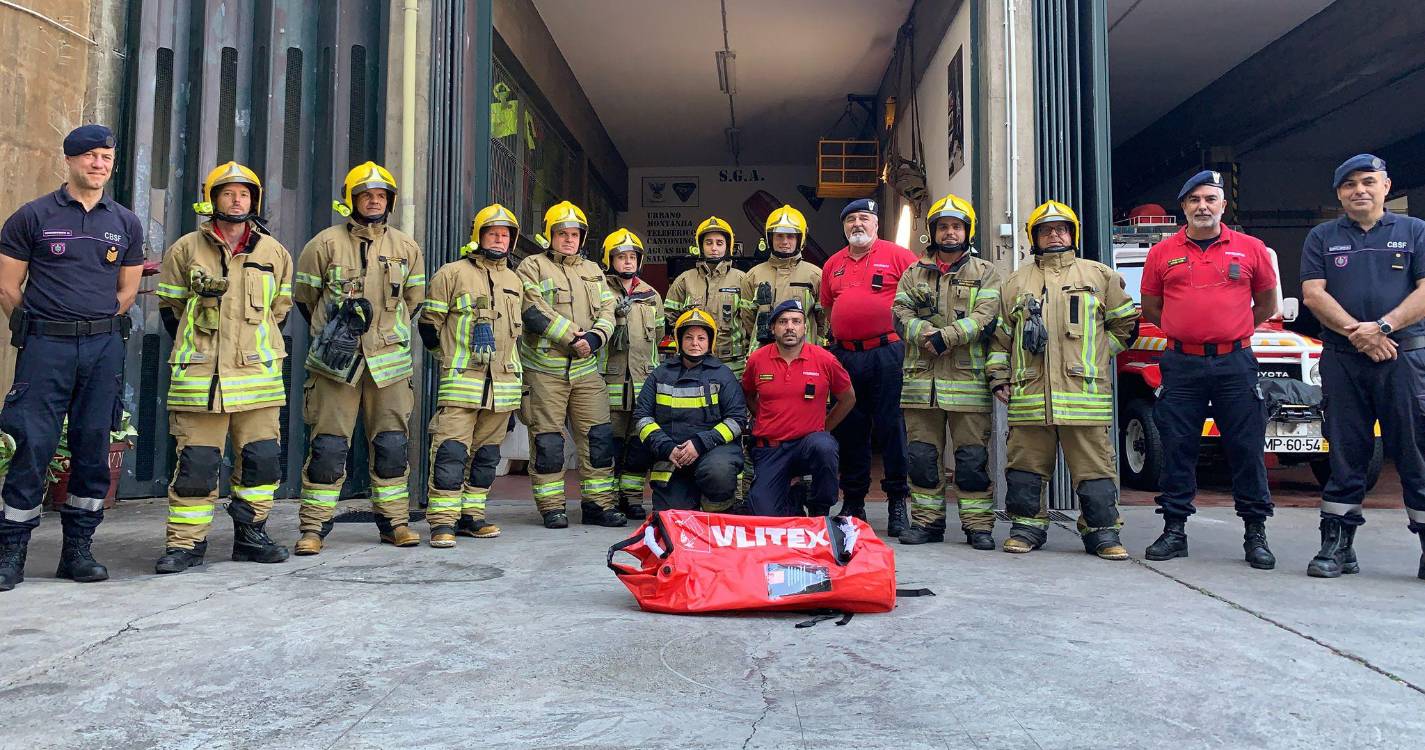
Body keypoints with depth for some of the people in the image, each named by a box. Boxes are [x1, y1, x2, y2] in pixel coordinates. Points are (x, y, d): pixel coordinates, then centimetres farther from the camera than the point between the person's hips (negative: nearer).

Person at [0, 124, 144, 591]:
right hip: (45, 347, -2)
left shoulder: (126, 224, 12)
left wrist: (96, 327, 8)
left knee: (93, 448, 5)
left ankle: (78, 550, 14)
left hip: (104, 347, 3)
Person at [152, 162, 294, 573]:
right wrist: (196, 350, 13)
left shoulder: (274, 252, 10)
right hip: (199, 377, -2)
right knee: (196, 462, -1)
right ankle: (186, 543, 10)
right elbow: (170, 307, 14)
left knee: (262, 458, 4)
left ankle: (251, 534, 18)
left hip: (258, 375, 2)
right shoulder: (186, 249, 5)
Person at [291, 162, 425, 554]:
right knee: (327, 446, -2)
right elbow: (304, 297, 10)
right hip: (336, 362, -3)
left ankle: (394, 521, 18)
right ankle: (313, 526, 8)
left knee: (392, 445, 7)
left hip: (389, 363, 3)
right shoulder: (326, 243, 0)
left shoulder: (407, 247, 9)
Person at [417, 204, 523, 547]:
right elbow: (429, 323, 2)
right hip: (462, 379, -6)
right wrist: (452, 356, 3)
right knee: (451, 451, -11)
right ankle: (443, 522, -7)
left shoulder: (514, 281, 18)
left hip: (503, 382, 6)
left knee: (487, 452, 10)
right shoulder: (452, 273, 0)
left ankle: (472, 515, 19)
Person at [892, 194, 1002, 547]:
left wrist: (945, 336, -17)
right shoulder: (915, 273, 16)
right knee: (922, 455, 7)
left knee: (972, 458, 0)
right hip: (921, 378, 3)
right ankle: (927, 521, 18)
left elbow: (985, 316, -6)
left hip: (968, 377, -2)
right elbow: (901, 312, 5)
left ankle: (978, 525, 10)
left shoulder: (985, 273, 8)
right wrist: (924, 333, -15)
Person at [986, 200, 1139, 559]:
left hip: (1084, 392, -1)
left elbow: (1125, 323, 16)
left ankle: (1102, 533, 10)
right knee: (1025, 466, 5)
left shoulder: (1100, 275, 13)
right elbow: (1000, 334, 16)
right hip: (1029, 394, 2)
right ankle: (1027, 527, 17)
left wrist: (1094, 353, 7)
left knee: (1094, 467, 0)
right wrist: (998, 376, 9)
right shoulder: (1016, 282, 17)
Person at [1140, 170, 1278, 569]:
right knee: (1177, 448, 3)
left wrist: (1231, 330, 13)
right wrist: (1187, 328, 10)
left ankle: (1256, 533, 13)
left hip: (1234, 364, 0)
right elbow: (1151, 309, 15)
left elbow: (1267, 304, 17)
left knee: (1247, 448, 2)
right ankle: (1174, 530, 12)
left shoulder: (1251, 249, 7)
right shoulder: (1162, 254, 7)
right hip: (1181, 366, 0)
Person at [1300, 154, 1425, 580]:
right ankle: (1337, 546, 9)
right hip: (1342, 360, 1)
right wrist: (1356, 332, -11)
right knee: (1345, 453, 4)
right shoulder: (1322, 238, 12)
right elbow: (1313, 293, 1)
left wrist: (1382, 327, -13)